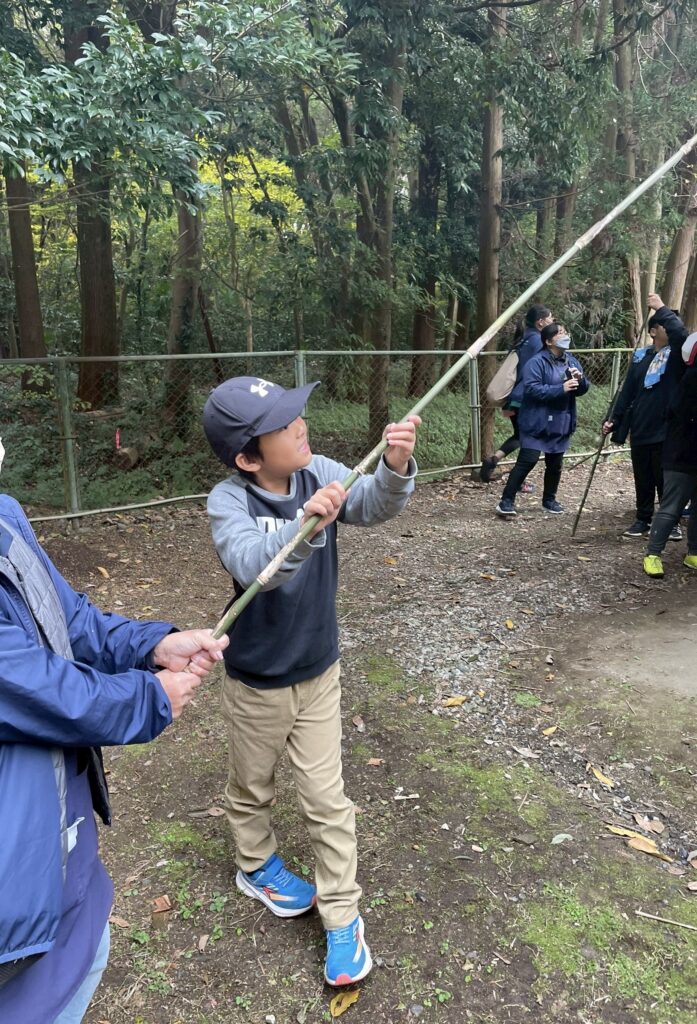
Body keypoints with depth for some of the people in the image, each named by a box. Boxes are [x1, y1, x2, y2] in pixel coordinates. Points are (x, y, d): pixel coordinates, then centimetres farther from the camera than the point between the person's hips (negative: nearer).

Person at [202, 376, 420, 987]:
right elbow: (252, 565, -41)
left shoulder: (321, 474, -15)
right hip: (256, 683, -1)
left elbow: (374, 506, -31)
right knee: (252, 787, 23)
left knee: (327, 799, 12)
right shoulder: (228, 501, -24)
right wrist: (304, 526, -59)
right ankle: (257, 866, 53)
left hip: (319, 673, 2)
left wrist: (395, 469, -52)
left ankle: (342, 916, 30)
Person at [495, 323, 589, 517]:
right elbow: (532, 389, -24)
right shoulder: (536, 362, -13)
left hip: (561, 423, 7)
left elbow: (582, 390, 12)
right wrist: (561, 389, -28)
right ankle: (506, 501, -7)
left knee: (555, 463, 14)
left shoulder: (572, 361, 10)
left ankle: (549, 499, 31)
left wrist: (580, 379, -11)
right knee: (527, 461, -12)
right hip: (537, 422, -7)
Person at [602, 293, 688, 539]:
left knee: (666, 479, 2)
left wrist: (662, 308, -17)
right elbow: (628, 391, 12)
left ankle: (671, 522, 16)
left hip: (666, 429, -4)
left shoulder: (677, 354, -2)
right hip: (640, 429, 4)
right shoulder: (641, 356, 10)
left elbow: (681, 333, -25)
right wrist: (614, 420, 7)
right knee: (643, 479, 12)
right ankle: (643, 520, 25)